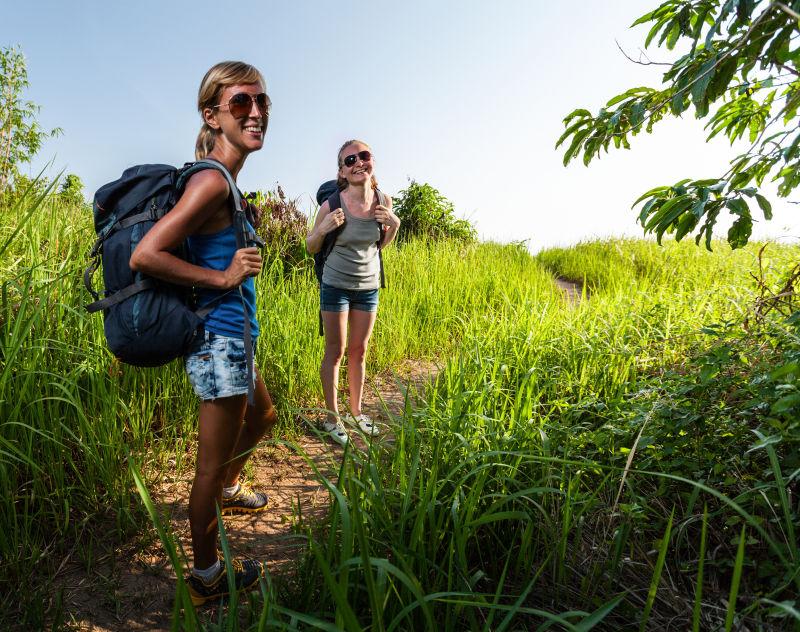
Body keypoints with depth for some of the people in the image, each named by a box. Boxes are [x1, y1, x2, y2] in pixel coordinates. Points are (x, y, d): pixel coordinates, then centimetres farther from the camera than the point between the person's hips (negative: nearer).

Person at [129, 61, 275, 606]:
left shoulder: (222, 179, 9)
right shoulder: (212, 180, -19)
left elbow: (200, 246, 19)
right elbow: (144, 256, -25)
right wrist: (223, 276, -20)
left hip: (231, 336, 10)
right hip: (220, 337, -10)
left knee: (263, 417, 30)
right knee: (213, 461, 5)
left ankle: (228, 489, 55)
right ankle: (206, 578, 26)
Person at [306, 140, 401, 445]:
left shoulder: (383, 201, -6)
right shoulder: (332, 205, -17)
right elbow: (311, 248, -4)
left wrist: (394, 224, -10)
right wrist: (323, 228, -24)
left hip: (369, 286, 4)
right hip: (336, 286, -3)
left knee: (358, 351, 13)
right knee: (335, 352, 4)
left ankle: (356, 411, 28)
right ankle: (332, 417, 18)